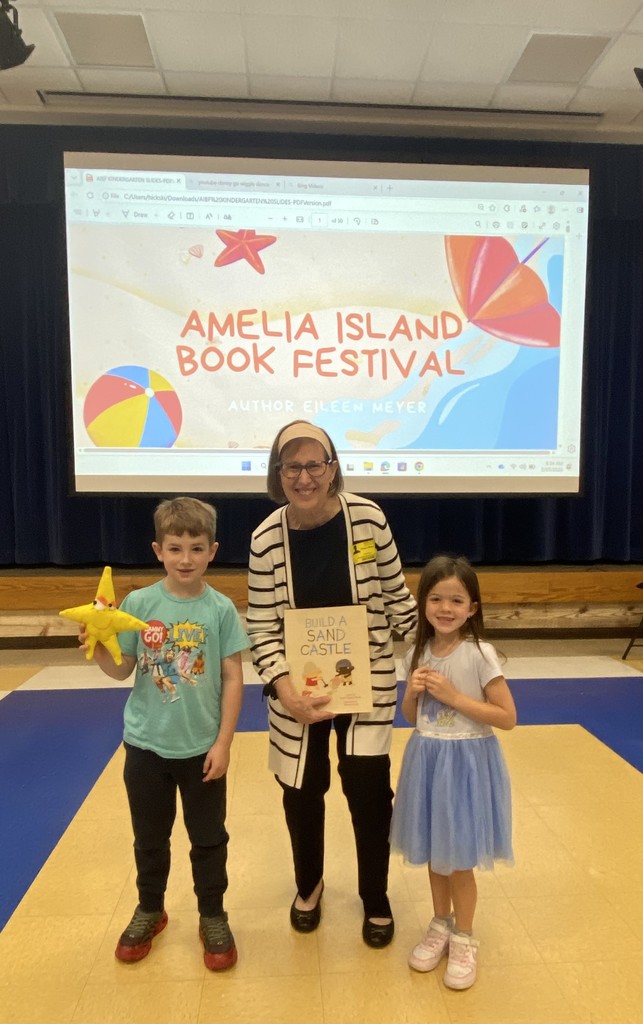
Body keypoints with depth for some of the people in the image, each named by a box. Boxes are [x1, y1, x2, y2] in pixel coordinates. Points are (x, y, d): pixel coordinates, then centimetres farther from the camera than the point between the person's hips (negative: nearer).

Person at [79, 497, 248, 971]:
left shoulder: (221, 609, -13)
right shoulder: (138, 603, -10)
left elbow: (233, 679, -9)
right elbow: (122, 670, -3)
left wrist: (223, 743, -10)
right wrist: (97, 649, -23)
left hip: (202, 748, -1)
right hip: (146, 745, 2)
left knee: (209, 839, 16)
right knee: (149, 837, 21)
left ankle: (213, 918, 38)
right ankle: (149, 910, 46)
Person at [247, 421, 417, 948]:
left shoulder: (368, 518, -14)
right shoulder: (266, 538, -13)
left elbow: (397, 596, -2)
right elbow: (261, 626, -9)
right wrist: (283, 687, -21)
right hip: (299, 684, 1)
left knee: (368, 787, 5)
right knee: (301, 789, 15)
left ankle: (376, 897, 35)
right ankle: (308, 884, 46)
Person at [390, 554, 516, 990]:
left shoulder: (480, 655, -16)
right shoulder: (418, 653, -2)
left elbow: (507, 717, -15)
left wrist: (453, 696, -22)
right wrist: (414, 692, -13)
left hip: (467, 763, -5)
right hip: (427, 760, 5)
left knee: (459, 859, 9)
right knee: (434, 854, 19)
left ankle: (464, 940, 33)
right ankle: (441, 927, 41)